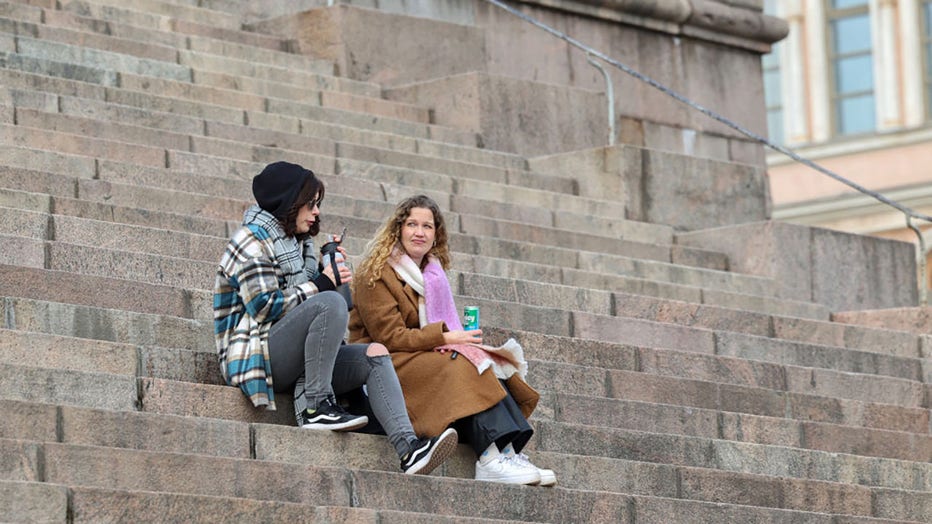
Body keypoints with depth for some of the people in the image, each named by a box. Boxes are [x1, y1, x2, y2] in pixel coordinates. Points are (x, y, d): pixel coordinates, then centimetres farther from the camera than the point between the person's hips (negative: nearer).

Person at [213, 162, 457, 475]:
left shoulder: (297, 242, 23)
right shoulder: (254, 241, -5)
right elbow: (264, 306, -16)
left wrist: (327, 271, 8)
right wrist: (320, 285, -12)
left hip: (293, 364, 9)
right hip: (255, 356, -9)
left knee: (376, 354, -10)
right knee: (331, 303, -30)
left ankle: (408, 448, -30)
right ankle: (317, 406, -29)